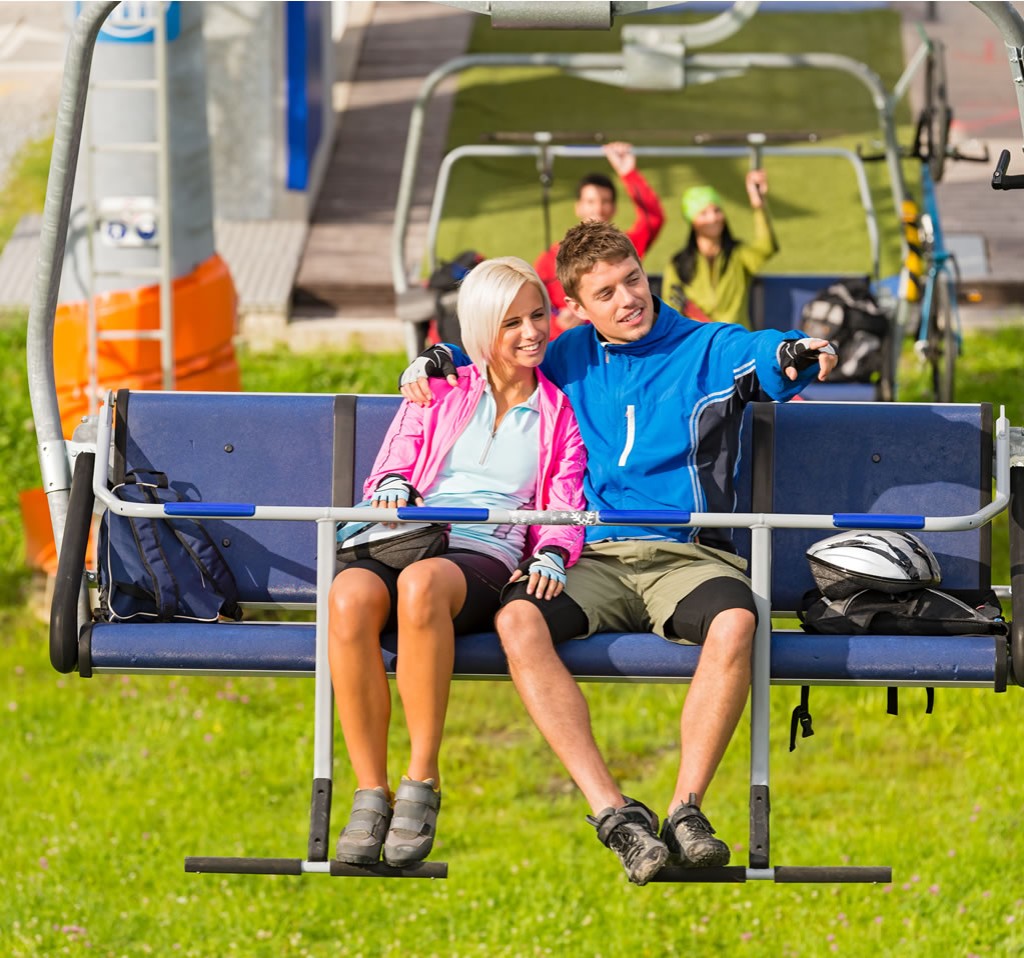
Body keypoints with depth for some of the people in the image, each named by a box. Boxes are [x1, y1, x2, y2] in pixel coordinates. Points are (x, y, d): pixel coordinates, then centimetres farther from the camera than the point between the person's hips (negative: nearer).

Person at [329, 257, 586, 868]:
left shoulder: (561, 414, 22)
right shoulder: (440, 393, 25)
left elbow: (565, 509, 13)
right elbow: (391, 468, 22)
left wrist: (552, 555, -8)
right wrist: (393, 486, -3)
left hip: (489, 557, -2)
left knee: (422, 583, -41)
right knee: (351, 595, -38)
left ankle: (422, 784, -35)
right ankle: (370, 793, -35)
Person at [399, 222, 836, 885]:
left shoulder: (710, 350, 9)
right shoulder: (568, 358, 20)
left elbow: (772, 358, -11)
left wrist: (801, 355, -35)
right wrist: (434, 362, 15)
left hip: (688, 553, -2)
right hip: (591, 559, 2)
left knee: (736, 622, -37)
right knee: (518, 619, -31)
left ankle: (688, 806, -29)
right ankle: (612, 812, -34)